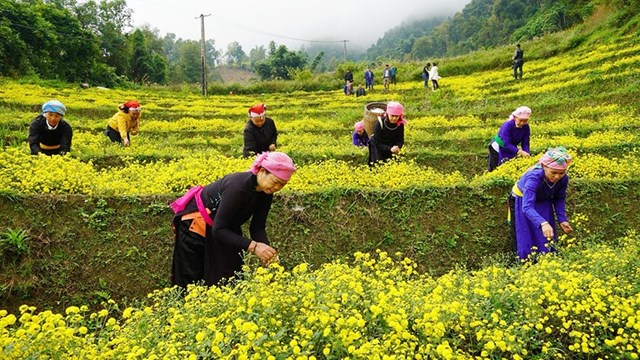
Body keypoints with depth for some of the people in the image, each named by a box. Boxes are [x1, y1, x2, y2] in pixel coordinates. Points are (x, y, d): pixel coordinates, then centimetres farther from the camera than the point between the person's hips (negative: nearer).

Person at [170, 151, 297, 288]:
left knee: (231, 277, 5)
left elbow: (258, 227, -9)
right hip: (195, 222, -7)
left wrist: (267, 250, -27)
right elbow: (218, 230, -35)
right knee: (193, 282, -1)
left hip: (225, 228, 8)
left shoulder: (266, 193, -13)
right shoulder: (238, 186, -35)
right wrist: (253, 246, -41)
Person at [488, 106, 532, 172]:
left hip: (512, 150, 5)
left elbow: (525, 144, -12)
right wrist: (520, 152, -47)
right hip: (498, 149, -5)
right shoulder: (507, 125, -30)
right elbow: (506, 144, -36)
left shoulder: (526, 127, -15)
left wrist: (527, 154, -32)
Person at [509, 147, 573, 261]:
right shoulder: (534, 177, -43)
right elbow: (527, 207, -53)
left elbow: (559, 199, -7)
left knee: (547, 240, 2)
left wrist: (562, 219, -21)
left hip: (543, 203, 4)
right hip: (522, 201, -4)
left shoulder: (563, 179, -27)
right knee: (523, 239, 2)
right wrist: (543, 223, -68)